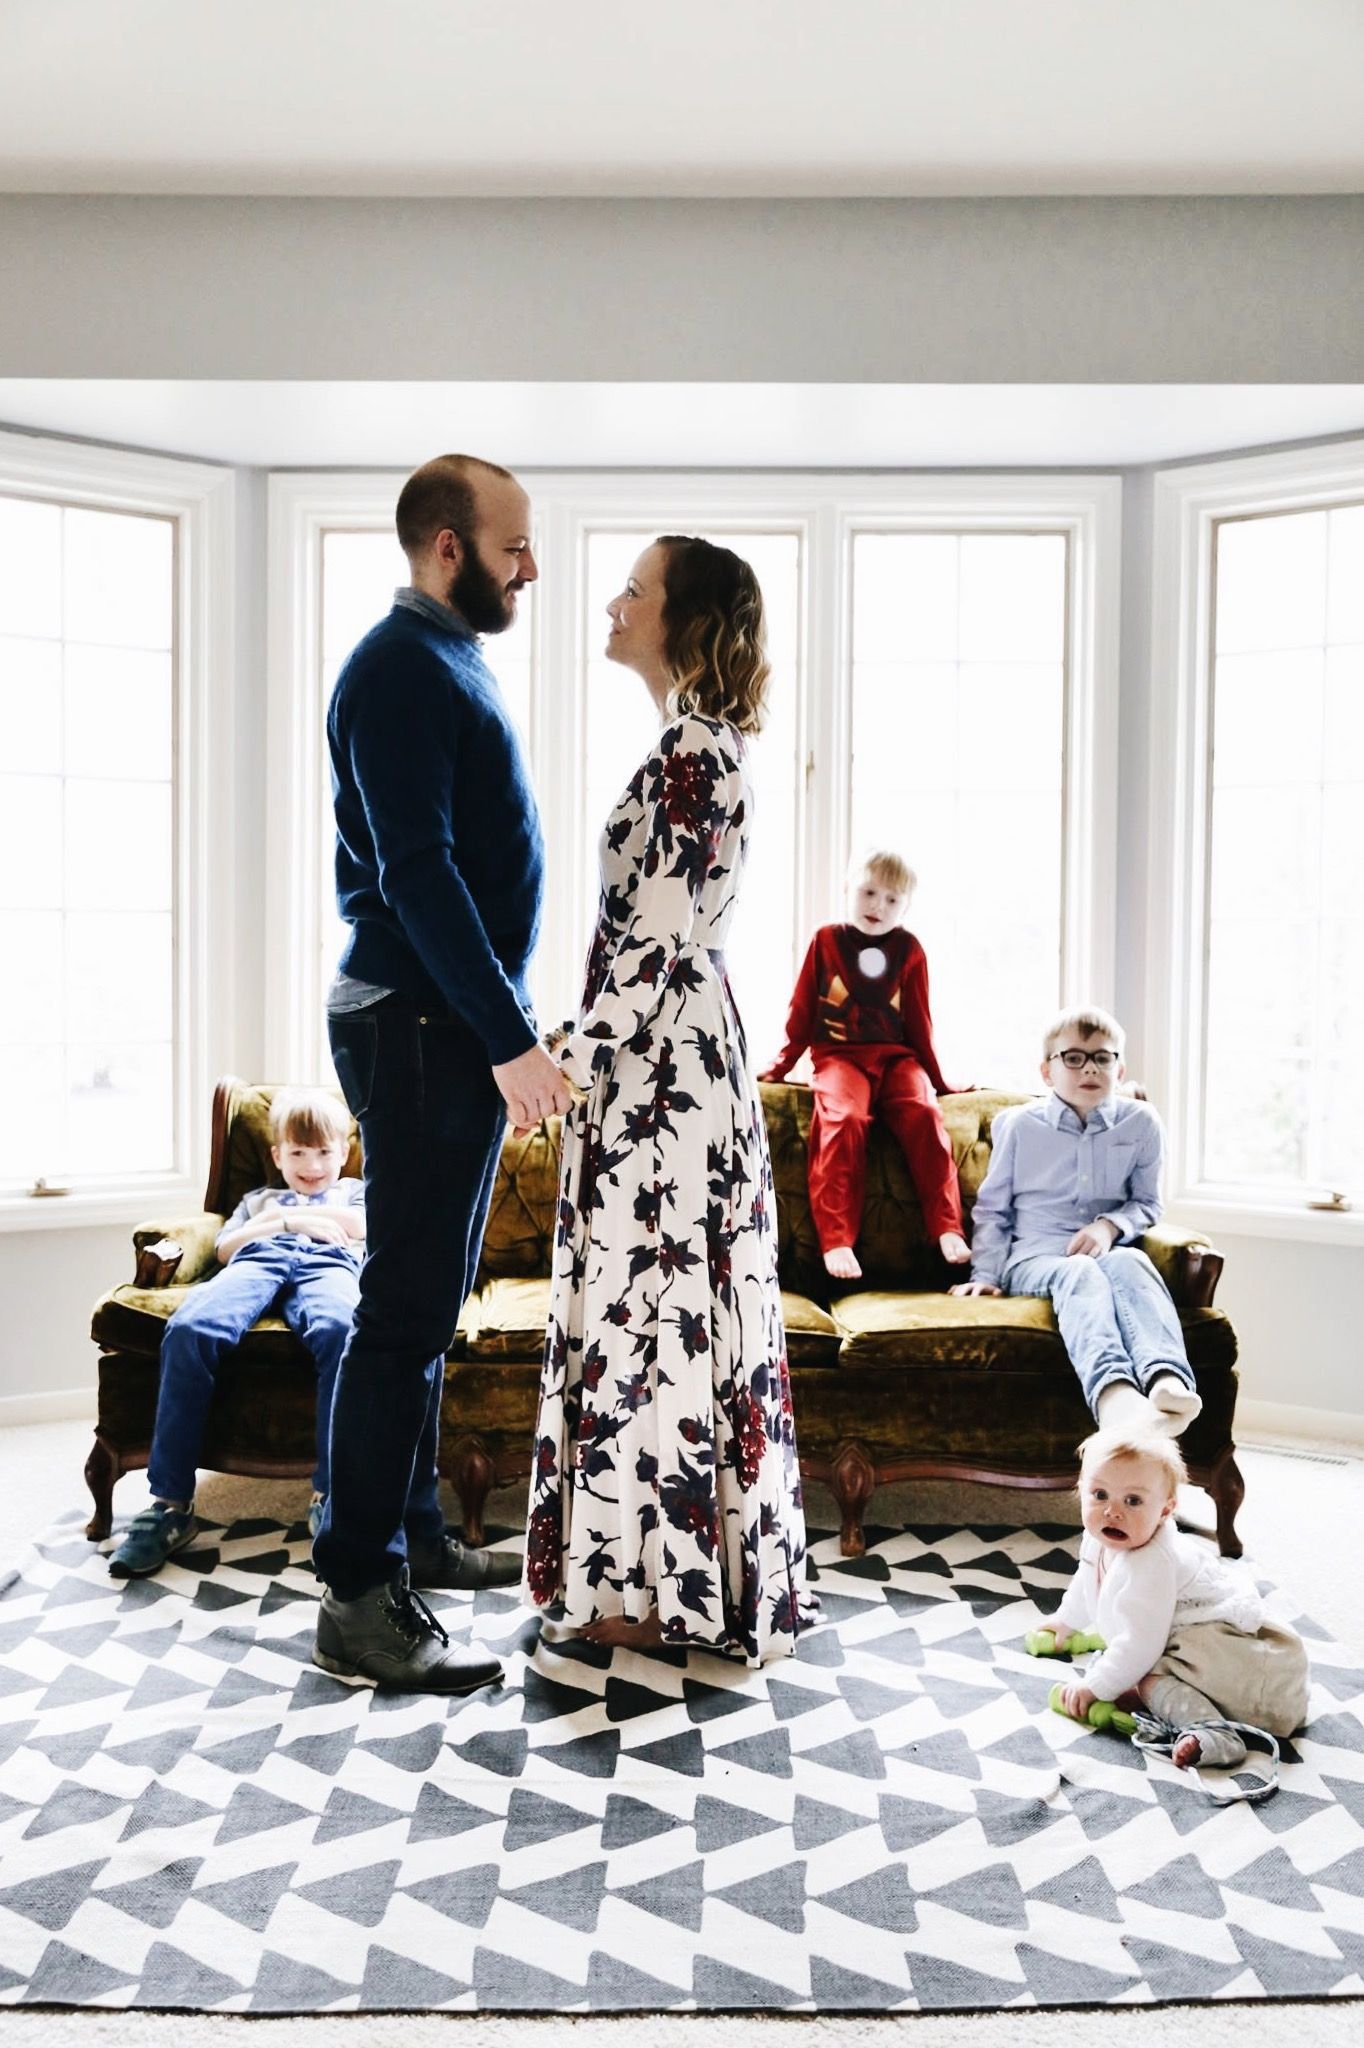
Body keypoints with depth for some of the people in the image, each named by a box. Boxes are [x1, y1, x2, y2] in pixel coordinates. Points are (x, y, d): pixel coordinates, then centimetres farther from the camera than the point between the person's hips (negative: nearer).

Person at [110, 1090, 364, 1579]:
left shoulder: (354, 1191, 38)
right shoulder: (258, 1199, 42)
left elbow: (360, 1225, 14)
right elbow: (226, 1248, 23)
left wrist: (286, 1215, 17)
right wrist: (290, 1221, 11)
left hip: (328, 1263, -2)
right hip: (257, 1261, 2)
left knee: (339, 1329, -43)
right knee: (189, 1328, -35)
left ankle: (331, 1495, -42)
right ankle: (170, 1502, -34)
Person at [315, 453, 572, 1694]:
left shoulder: (453, 659, 18)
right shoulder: (402, 665, -12)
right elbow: (413, 867, -21)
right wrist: (507, 1035, -24)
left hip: (460, 1023, 10)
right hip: (421, 1027, -10)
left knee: (432, 1300, 15)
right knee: (407, 1309, -7)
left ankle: (413, 1533, 28)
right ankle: (360, 1601, 2)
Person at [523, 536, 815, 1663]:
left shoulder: (691, 749, -15)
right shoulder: (706, 745, 15)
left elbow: (655, 936, -19)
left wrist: (572, 1055, -12)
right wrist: (591, 1041, 19)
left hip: (660, 1061, -10)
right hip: (683, 1051, 10)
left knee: (652, 1299, -1)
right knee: (673, 1298, 14)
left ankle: (652, 1583, 12)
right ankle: (686, 1572, 27)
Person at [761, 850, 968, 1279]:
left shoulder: (909, 949, 10)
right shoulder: (827, 940, 9)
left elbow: (918, 1023, 15)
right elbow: (803, 1010, 13)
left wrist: (937, 1080, 16)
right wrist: (779, 1066, 12)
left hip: (897, 1057, 2)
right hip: (839, 1055, -1)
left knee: (924, 1114, -29)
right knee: (843, 1119, -32)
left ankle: (947, 1229, -27)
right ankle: (836, 1241, -36)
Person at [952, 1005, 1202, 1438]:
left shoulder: (1140, 1124, 12)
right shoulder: (1017, 1125, 9)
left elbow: (1147, 1204, 18)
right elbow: (992, 1208, 15)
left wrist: (1110, 1224, -4)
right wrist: (985, 1274, 3)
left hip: (1107, 1252, 2)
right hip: (1035, 1259, -2)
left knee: (1130, 1263, -36)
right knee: (1079, 1274, -38)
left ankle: (1167, 1380, -66)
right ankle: (1114, 1394, -69)